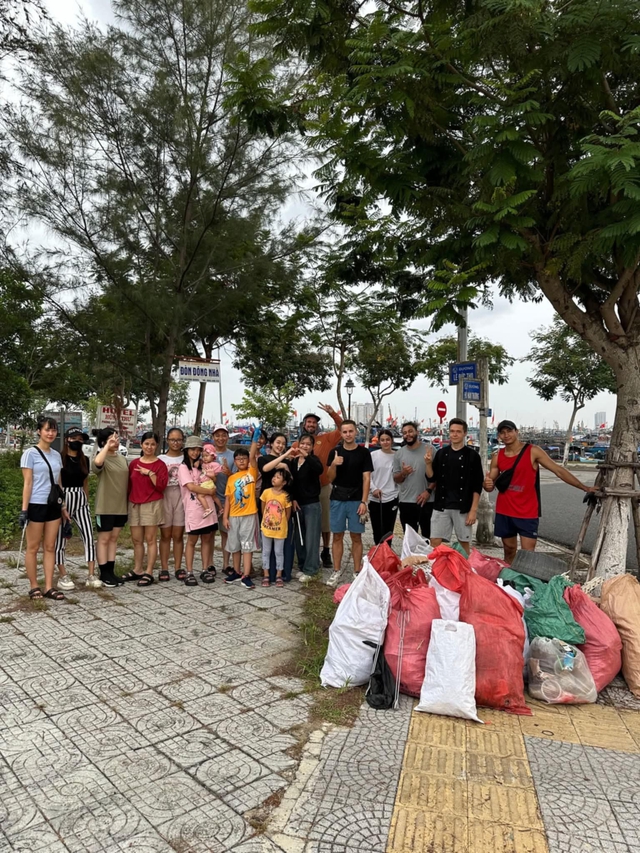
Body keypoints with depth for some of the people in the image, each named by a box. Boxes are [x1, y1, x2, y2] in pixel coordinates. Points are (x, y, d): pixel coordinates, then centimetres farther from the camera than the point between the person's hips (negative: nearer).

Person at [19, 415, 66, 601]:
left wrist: (63, 506, 13)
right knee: (33, 547, 4)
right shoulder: (30, 453, -6)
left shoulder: (56, 455, 11)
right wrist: (24, 509, -14)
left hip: (53, 505, 6)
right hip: (37, 505, -6)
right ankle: (34, 586, 14)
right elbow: (27, 483, -9)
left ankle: (49, 587, 12)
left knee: (50, 547, 7)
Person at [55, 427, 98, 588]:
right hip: (64, 499, -5)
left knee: (89, 537, -2)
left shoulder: (84, 460, 10)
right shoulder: (60, 458, -6)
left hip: (81, 500, 5)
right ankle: (62, 576, 13)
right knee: (61, 538, 3)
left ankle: (91, 575, 1)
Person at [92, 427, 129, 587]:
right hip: (105, 507, -6)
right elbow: (97, 463, -38)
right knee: (104, 539, 3)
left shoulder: (122, 458, 11)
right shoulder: (101, 458, -11)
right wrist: (108, 446, -28)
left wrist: (129, 503, 14)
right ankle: (104, 574, 12)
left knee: (114, 539, 13)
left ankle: (111, 571, 20)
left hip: (120, 506, 7)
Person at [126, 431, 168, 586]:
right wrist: (128, 501, 9)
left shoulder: (160, 465, -3)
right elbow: (129, 484, 13)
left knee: (150, 539, -1)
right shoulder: (134, 463, 9)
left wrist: (149, 473, -17)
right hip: (134, 505, 5)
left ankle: (149, 573, 4)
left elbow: (161, 486, -13)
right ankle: (137, 570, 22)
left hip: (152, 505, -5)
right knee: (136, 539, 11)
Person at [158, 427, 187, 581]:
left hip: (182, 498, 0)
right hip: (164, 498, 0)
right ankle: (164, 568, 11)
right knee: (165, 535, 5)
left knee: (178, 535, 6)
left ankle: (178, 568, 13)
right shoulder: (160, 459, 5)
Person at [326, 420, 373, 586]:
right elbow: (330, 479, 5)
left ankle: (357, 572, 12)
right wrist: (333, 465, -15)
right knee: (337, 536, 6)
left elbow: (366, 479, -3)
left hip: (356, 500, -2)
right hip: (337, 500, 2)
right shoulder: (335, 452, 5)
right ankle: (336, 571, 14)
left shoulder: (364, 452, 0)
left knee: (356, 537, 4)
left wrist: (363, 501, -11)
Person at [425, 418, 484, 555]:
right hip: (441, 506, 3)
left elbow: (477, 486, -4)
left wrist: (473, 510, -10)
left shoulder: (472, 455, -2)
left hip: (463, 508, -2)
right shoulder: (441, 453, 7)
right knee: (435, 543, 1)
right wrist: (429, 464, -10)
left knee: (464, 543, 6)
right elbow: (432, 479, 8)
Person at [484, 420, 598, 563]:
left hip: (528, 513, -3)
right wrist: (487, 484, -17)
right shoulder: (497, 457, 3)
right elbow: (490, 486, 8)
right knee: (509, 551, 14)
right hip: (504, 512, 3)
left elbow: (558, 470, -6)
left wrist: (584, 487, -7)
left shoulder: (533, 451, -7)